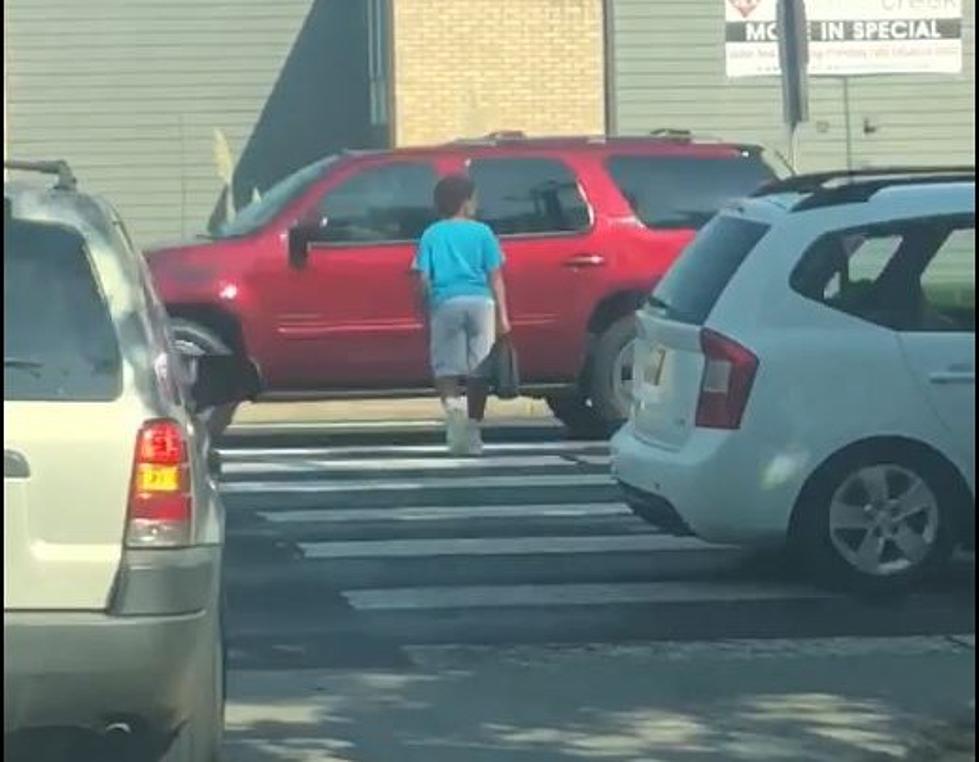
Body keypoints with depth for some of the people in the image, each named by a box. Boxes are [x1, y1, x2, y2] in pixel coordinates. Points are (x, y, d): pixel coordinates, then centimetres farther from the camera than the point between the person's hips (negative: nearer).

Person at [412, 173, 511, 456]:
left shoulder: (431, 235, 8)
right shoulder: (482, 232, 7)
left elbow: (424, 280, 2)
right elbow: (495, 277, 4)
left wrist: (425, 315, 9)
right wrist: (503, 315, 5)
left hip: (445, 303, 0)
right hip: (480, 301, 0)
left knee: (445, 367, 6)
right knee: (479, 369, 7)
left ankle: (452, 404, -23)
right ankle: (472, 431, 6)